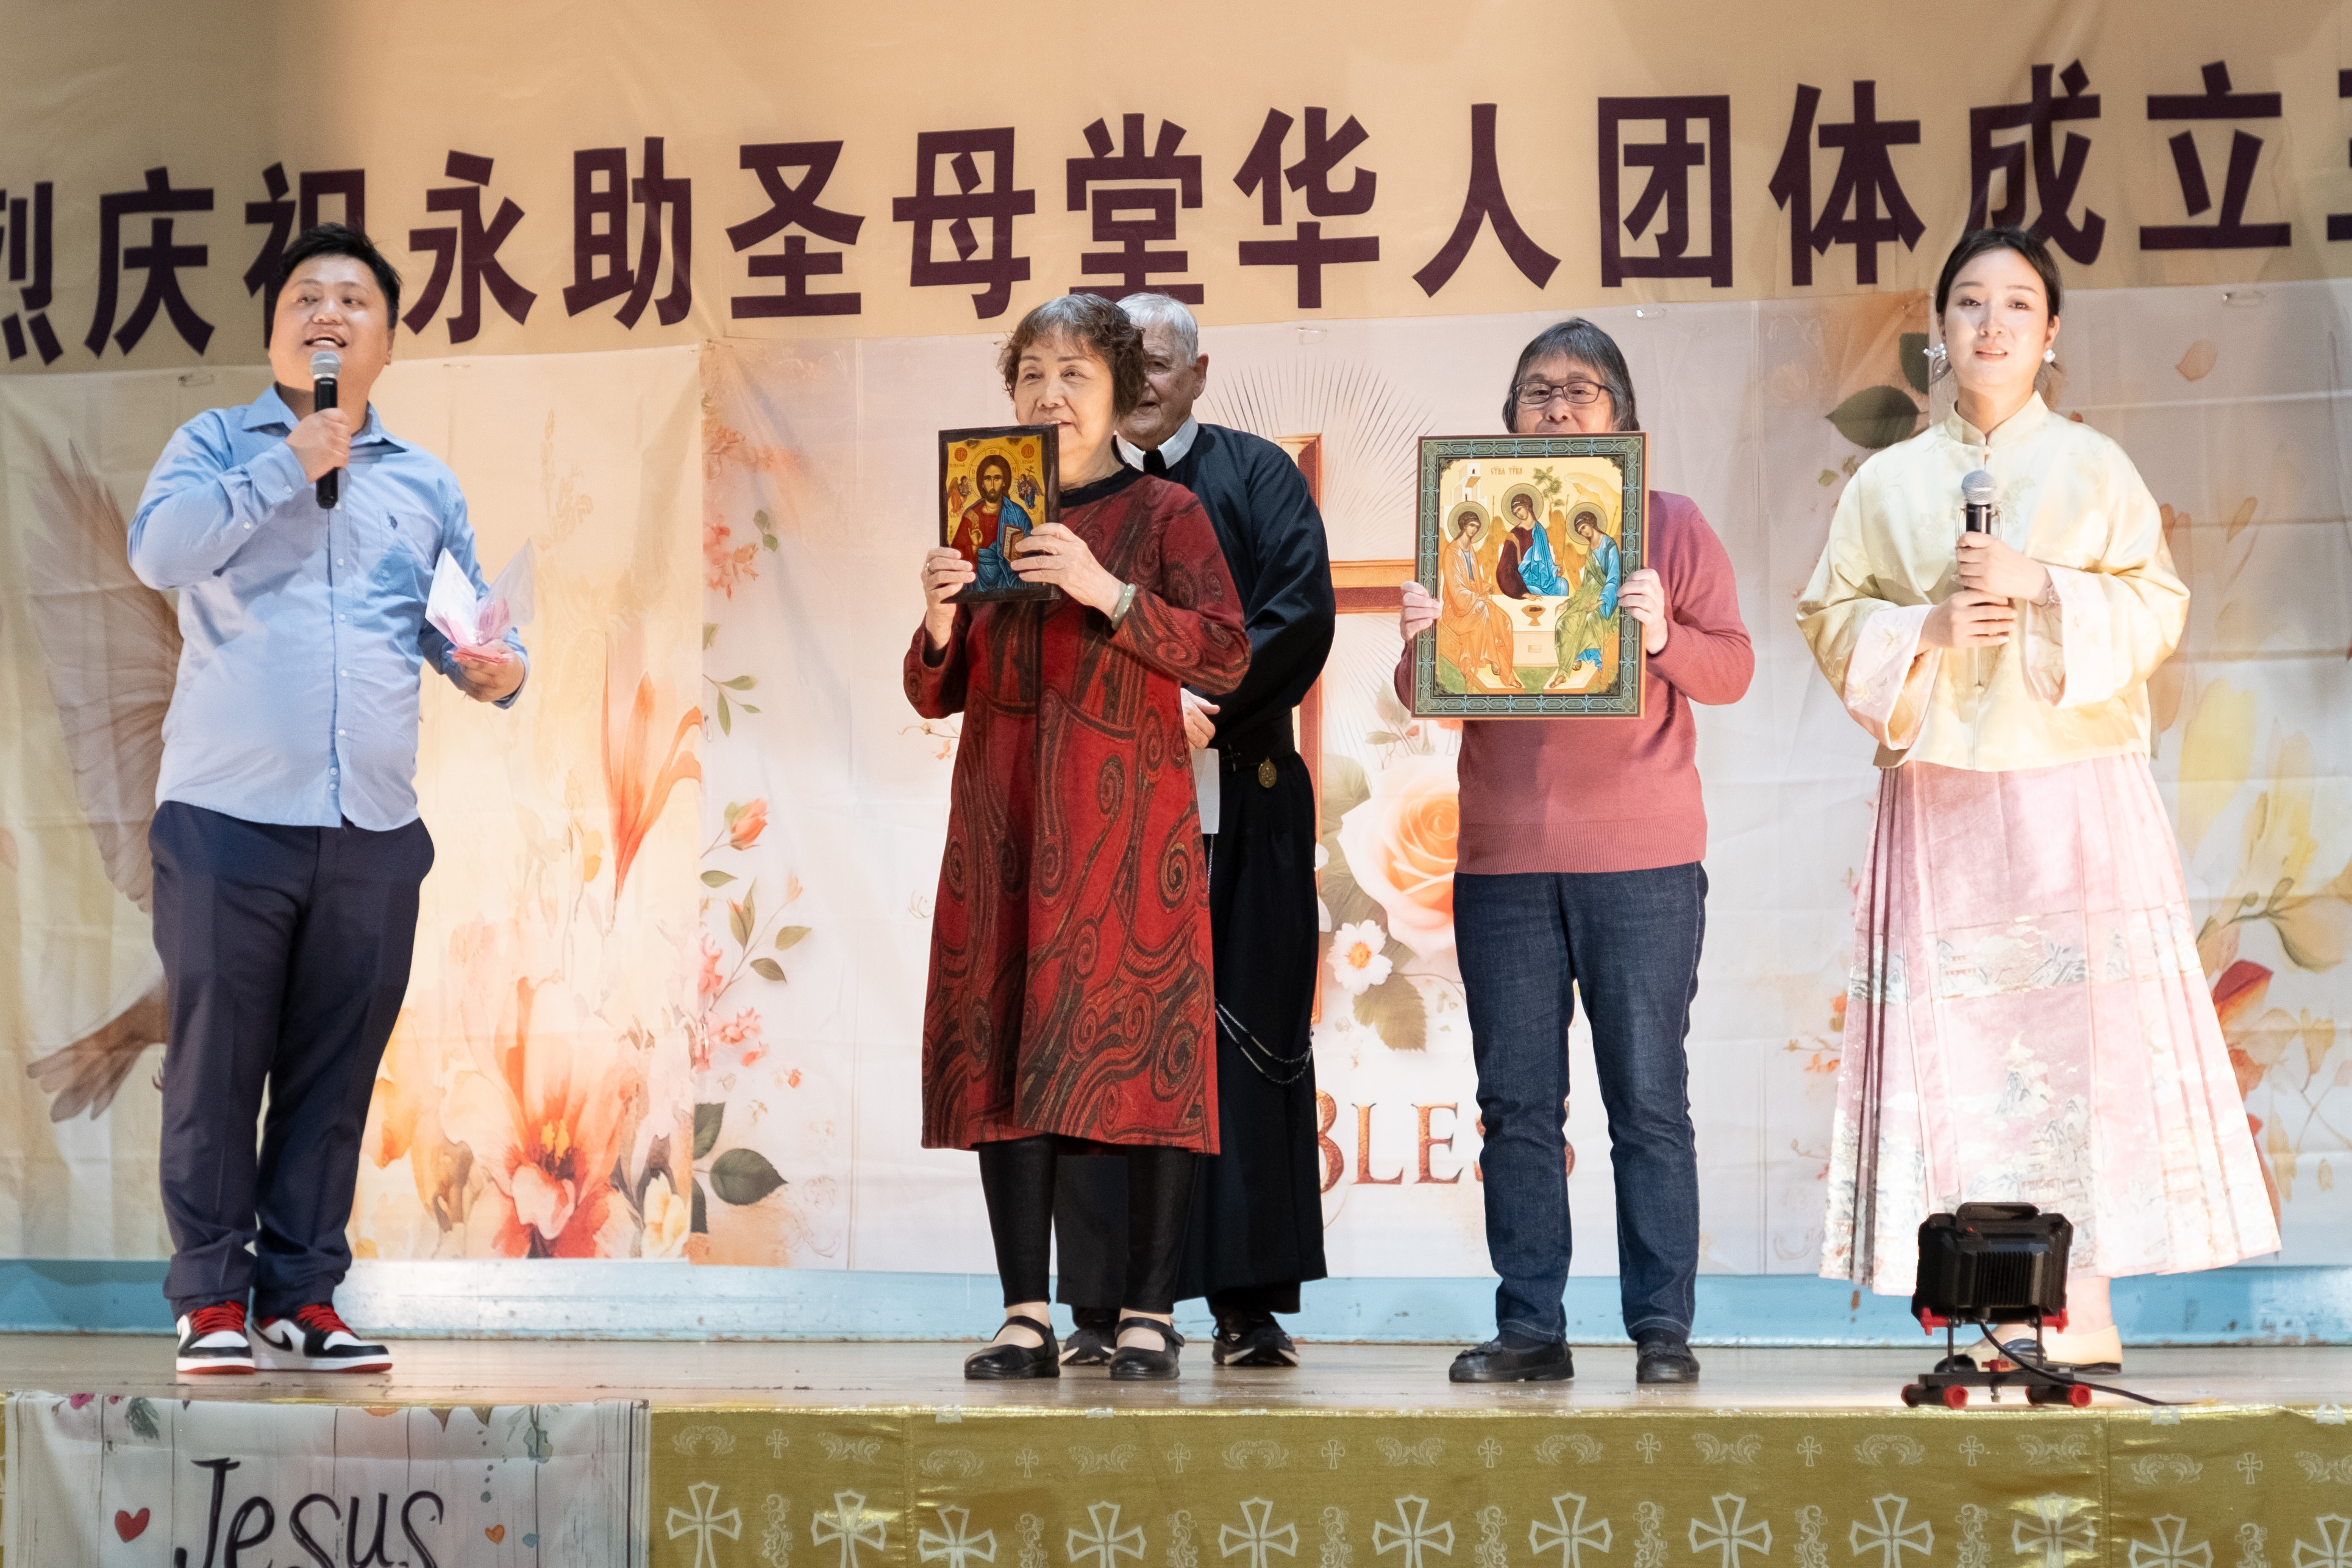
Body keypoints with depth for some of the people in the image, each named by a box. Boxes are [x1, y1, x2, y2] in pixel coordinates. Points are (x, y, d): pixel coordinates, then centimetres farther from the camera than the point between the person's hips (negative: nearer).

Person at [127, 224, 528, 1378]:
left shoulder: (426, 484, 19)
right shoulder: (217, 445, 9)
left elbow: (467, 627, 19)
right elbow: (158, 551, -10)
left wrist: (494, 671, -4)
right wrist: (291, 463, -9)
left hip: (373, 832, 3)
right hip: (228, 815, -3)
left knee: (335, 1073, 3)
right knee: (216, 1064, -2)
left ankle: (300, 1300, 11)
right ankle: (212, 1299, 6)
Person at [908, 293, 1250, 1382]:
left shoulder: (1165, 513, 4)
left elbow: (1227, 658, -8)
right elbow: (936, 693, 15)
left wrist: (1106, 591, -17)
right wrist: (940, 621, -6)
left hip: (1127, 816, -4)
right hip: (1003, 820, 4)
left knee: (1140, 1046, -7)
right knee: (1000, 1048, -1)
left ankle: (1150, 1313, -3)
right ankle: (1026, 1317, 2)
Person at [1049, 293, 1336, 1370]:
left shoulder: (1258, 477, 11)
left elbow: (1302, 613, -1)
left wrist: (1204, 707, -13)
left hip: (1239, 801, -1)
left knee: (1246, 1039, -2)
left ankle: (1247, 1302, 1)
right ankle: (1102, 1307, 1)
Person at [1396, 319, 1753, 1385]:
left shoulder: (1669, 524, 7)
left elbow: (1733, 666, 2)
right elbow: (1427, 699, 12)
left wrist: (1664, 640, -18)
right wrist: (1418, 648, -10)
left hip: (1641, 859, -2)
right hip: (1501, 859, 3)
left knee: (1648, 1098, -2)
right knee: (1518, 1104, 3)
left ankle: (1663, 1326, 2)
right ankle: (1529, 1327, 8)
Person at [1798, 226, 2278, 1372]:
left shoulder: (2093, 470, 8)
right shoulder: (1888, 483, 13)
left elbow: (2157, 607, 2)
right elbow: (1829, 616, 10)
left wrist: (2039, 588, -12)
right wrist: (1923, 629, -8)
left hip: (2074, 792, -2)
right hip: (1937, 795, 2)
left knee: (2076, 1022, -8)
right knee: (1960, 1042, -4)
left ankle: (2082, 1308, -5)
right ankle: (2011, 1312, -1)